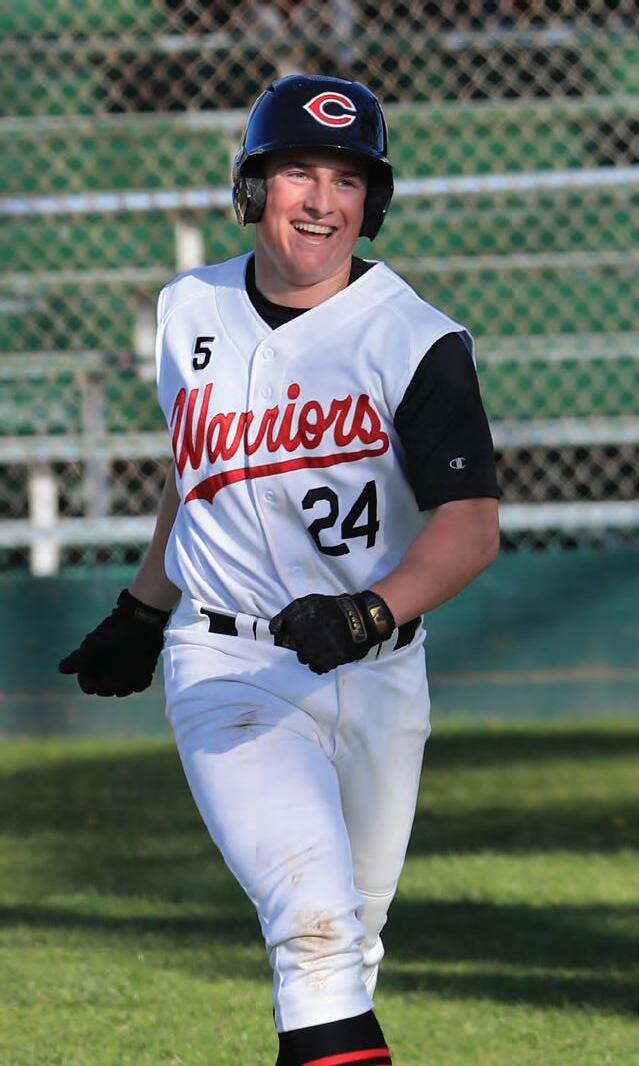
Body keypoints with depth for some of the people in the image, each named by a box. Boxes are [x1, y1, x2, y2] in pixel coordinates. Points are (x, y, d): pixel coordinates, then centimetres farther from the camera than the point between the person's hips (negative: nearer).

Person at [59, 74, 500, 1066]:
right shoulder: (193, 312, 6)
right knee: (315, 926, -19)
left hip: (376, 678, 0)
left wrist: (370, 612, -32)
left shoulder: (416, 341, -7)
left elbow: (472, 525, -16)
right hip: (229, 669, 0)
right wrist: (141, 612, 29)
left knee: (347, 945, 9)